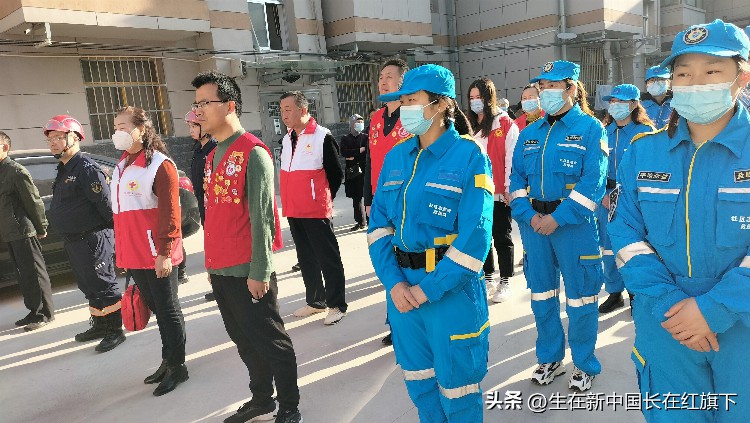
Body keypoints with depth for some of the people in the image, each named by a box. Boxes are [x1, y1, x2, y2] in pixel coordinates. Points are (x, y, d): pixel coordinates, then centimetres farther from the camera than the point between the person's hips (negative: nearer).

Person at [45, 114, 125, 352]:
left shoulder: (87, 169, -17)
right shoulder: (64, 170, 16)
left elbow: (105, 204, -21)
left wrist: (112, 231, -18)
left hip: (93, 240, -10)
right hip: (73, 241, 10)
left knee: (102, 285, -3)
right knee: (88, 286, 18)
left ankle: (114, 331, 7)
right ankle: (100, 326, 31)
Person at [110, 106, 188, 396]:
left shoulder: (160, 165, -12)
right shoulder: (122, 166, 14)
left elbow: (169, 213, -17)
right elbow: (120, 212, 19)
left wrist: (164, 252, -20)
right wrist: (123, 252, 19)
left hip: (157, 256, -8)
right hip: (134, 256, 8)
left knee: (168, 309, 3)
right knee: (155, 307, 17)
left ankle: (177, 366, 16)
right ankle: (168, 361, 30)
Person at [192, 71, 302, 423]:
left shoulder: (253, 153, -12)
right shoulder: (213, 156, 13)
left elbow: (261, 217, -16)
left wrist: (259, 272, -17)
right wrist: (213, 263, 16)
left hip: (248, 272, -8)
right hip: (220, 270, 8)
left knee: (271, 342, 6)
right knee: (245, 341, 18)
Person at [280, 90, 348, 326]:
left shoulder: (322, 137, -11)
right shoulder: (287, 139, 12)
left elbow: (336, 173, -7)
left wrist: (325, 198, -1)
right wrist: (290, 200, 14)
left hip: (316, 211, -8)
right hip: (293, 210, 8)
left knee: (328, 258, 0)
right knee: (306, 258, 16)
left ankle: (336, 305, 9)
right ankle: (315, 301, 29)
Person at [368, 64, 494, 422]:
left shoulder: (469, 156, -10)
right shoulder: (396, 157, 6)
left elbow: (474, 237, -16)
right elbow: (379, 223, 3)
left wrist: (428, 289, -16)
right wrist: (394, 282, -9)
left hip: (452, 289, -5)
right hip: (402, 287, 5)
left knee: (455, 382, 10)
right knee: (418, 379, 21)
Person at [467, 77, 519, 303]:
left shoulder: (505, 124, -5)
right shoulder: (469, 125, 11)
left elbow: (511, 158, -9)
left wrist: (509, 188, -13)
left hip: (499, 193, -5)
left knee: (501, 238, 4)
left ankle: (504, 282, 16)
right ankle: (488, 279, 26)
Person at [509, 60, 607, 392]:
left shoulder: (590, 128, -4)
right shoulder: (529, 134, 10)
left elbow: (592, 183, -13)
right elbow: (517, 178, 8)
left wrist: (557, 218, -19)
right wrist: (528, 215, -8)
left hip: (574, 224, -5)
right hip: (533, 222, 5)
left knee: (579, 296, 6)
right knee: (541, 294, 14)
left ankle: (584, 364, 26)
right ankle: (550, 358, 32)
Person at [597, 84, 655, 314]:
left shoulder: (645, 131, -4)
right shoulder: (604, 132, 9)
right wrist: (604, 194, -5)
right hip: (606, 197, 4)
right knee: (608, 248, 8)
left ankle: (637, 294, 19)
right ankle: (615, 293, 22)